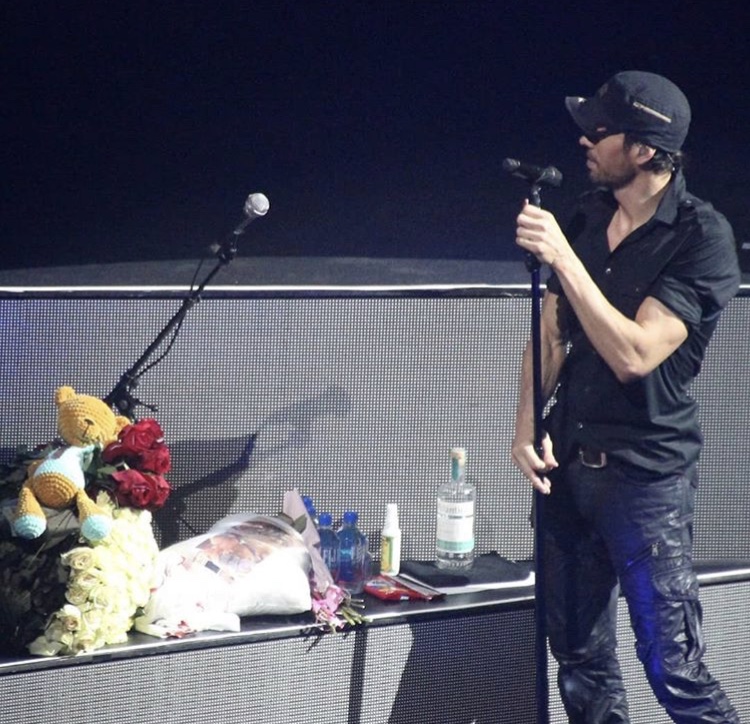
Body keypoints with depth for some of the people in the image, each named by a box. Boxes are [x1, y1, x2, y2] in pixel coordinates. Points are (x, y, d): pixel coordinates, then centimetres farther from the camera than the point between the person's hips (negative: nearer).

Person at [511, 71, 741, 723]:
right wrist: (527, 426, 1)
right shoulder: (588, 216, 5)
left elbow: (634, 354, -22)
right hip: (569, 462, 7)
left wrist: (563, 258, -25)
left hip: (647, 473, -6)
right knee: (579, 657, 13)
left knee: (674, 670, -5)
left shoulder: (702, 237, -15)